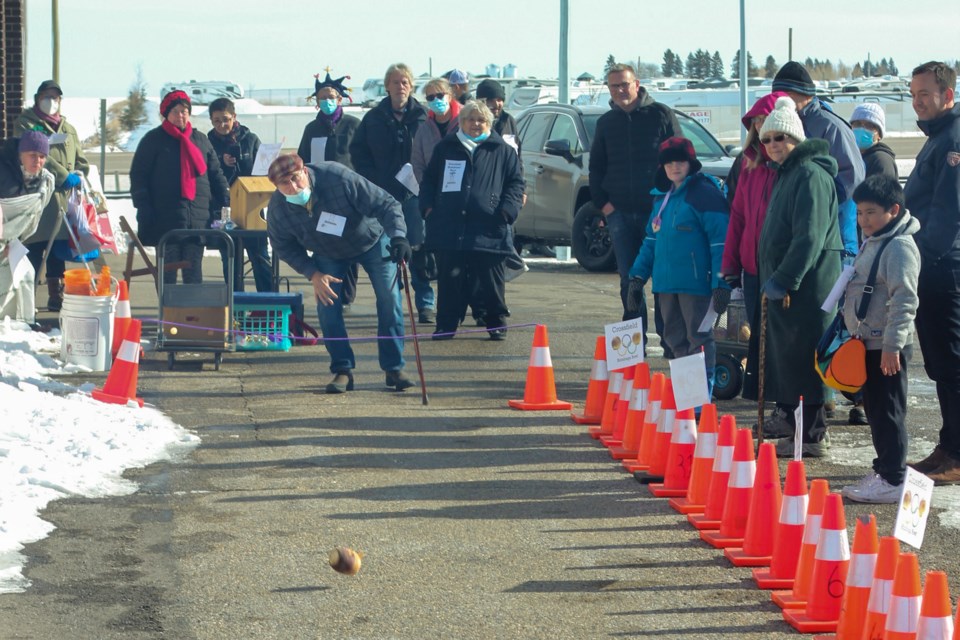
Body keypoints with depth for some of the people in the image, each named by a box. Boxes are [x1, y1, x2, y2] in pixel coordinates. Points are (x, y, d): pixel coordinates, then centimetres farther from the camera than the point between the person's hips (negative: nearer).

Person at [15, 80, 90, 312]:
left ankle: (57, 297, 11)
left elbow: (81, 160, 23)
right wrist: (63, 176, -16)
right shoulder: (25, 123, 4)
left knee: (58, 251, 7)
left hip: (63, 199, 5)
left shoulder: (68, 129, 23)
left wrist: (78, 176, -1)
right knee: (34, 249, -10)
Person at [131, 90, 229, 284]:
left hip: (198, 217, 3)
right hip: (166, 218, -3)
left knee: (194, 272, 4)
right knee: (168, 270, -1)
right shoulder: (154, 140, 4)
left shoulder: (201, 140, 15)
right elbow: (138, 176, 1)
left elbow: (215, 174, 18)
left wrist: (226, 203, 5)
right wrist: (144, 210, -9)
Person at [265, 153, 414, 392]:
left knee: (389, 300, -9)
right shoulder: (278, 208, -27)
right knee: (327, 305, -11)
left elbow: (386, 204, -35)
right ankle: (343, 370, 1)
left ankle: (394, 368, 1)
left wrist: (398, 236, -51)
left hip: (372, 240, -2)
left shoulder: (338, 178, -39)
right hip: (328, 254, 2)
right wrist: (313, 274, -20)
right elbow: (284, 247, -9)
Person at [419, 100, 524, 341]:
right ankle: (446, 325, 9)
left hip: (488, 230, -1)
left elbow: (515, 183, 10)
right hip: (449, 229, 1)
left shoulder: (503, 152, 10)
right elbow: (428, 180, 21)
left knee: (491, 282, 1)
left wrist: (507, 210, -5)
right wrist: (428, 206, 6)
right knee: (449, 280, 2)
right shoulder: (445, 148, 16)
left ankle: (496, 323, 13)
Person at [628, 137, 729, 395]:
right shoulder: (662, 196, 15)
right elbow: (651, 239, 23)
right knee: (675, 337, 12)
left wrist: (721, 283, -20)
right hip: (666, 282, 8)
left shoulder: (704, 194, -10)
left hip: (695, 283, -8)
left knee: (698, 338, -3)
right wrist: (638, 275, 18)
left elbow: (720, 242, -15)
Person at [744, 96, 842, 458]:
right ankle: (792, 420, 29)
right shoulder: (786, 174, 18)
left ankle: (812, 435, -6)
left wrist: (785, 280, -21)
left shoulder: (811, 175, -15)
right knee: (784, 351, 17)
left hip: (807, 284, -10)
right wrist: (774, 278, 19)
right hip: (784, 282, 10)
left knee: (802, 358, -9)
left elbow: (810, 237, -22)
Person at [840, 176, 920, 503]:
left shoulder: (900, 246, -16)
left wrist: (892, 344, -23)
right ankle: (884, 472, 24)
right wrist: (855, 334, 23)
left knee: (887, 411, -7)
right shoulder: (872, 242, 15)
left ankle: (893, 480, -3)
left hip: (887, 345, -10)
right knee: (874, 409, 15)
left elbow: (905, 300, -21)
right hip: (868, 342, 10)